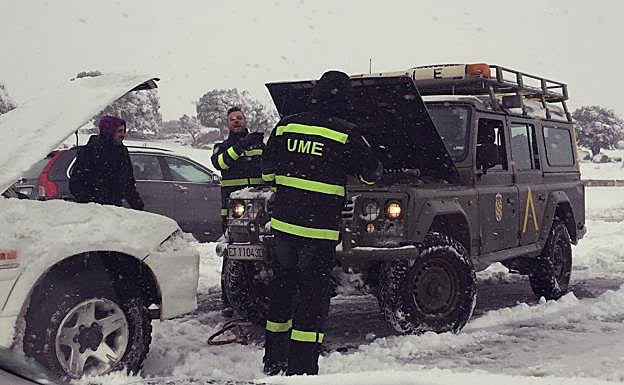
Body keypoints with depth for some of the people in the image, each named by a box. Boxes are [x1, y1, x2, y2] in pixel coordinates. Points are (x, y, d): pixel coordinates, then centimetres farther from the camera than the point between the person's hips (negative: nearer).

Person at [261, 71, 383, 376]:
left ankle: (274, 362, 28)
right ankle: (301, 368, 4)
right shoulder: (345, 134, -9)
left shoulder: (286, 126, 5)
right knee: (312, 296, 3)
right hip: (319, 228, -5)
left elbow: (267, 172, 13)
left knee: (281, 288, 17)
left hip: (282, 222, 5)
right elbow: (372, 173, 3)